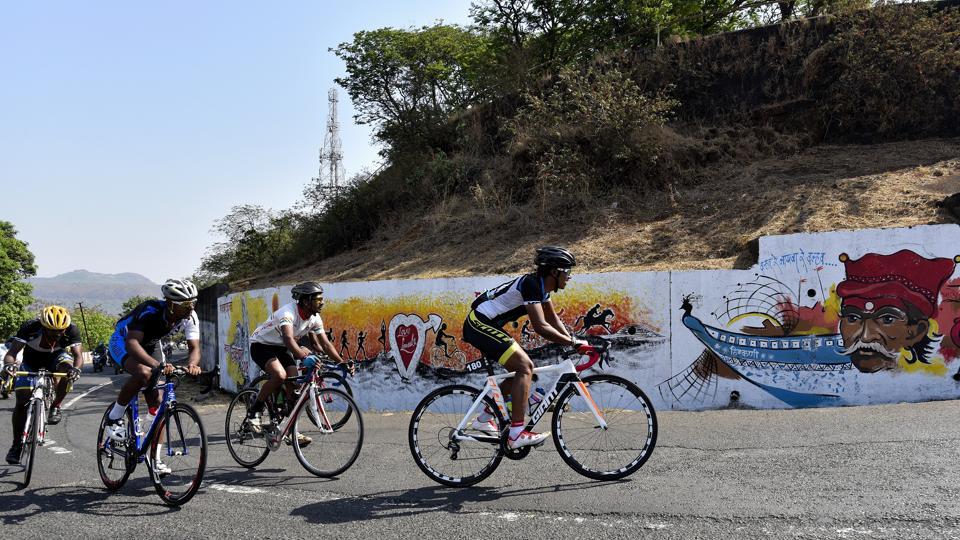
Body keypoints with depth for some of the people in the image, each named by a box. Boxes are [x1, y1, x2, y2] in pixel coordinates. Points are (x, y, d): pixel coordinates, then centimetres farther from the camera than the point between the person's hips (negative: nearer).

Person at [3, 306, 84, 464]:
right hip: (31, 362, 0)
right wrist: (9, 364, -59)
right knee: (22, 402, -11)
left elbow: (78, 355, -35)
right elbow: (11, 352, -37)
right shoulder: (30, 328, -34)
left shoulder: (71, 330, -31)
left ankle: (55, 407, -12)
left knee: (68, 368, -34)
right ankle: (16, 445, 4)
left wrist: (76, 368, -57)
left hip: (56, 357, 1)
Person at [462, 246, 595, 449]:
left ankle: (485, 418, 27)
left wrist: (572, 341, 6)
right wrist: (573, 343, -24)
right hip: (479, 324, -10)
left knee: (520, 371, 15)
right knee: (525, 366, -18)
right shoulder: (532, 284, -21)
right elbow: (540, 326, -28)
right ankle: (516, 434, -22)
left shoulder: (542, 285, 9)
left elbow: (553, 319, 18)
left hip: (484, 325, 10)